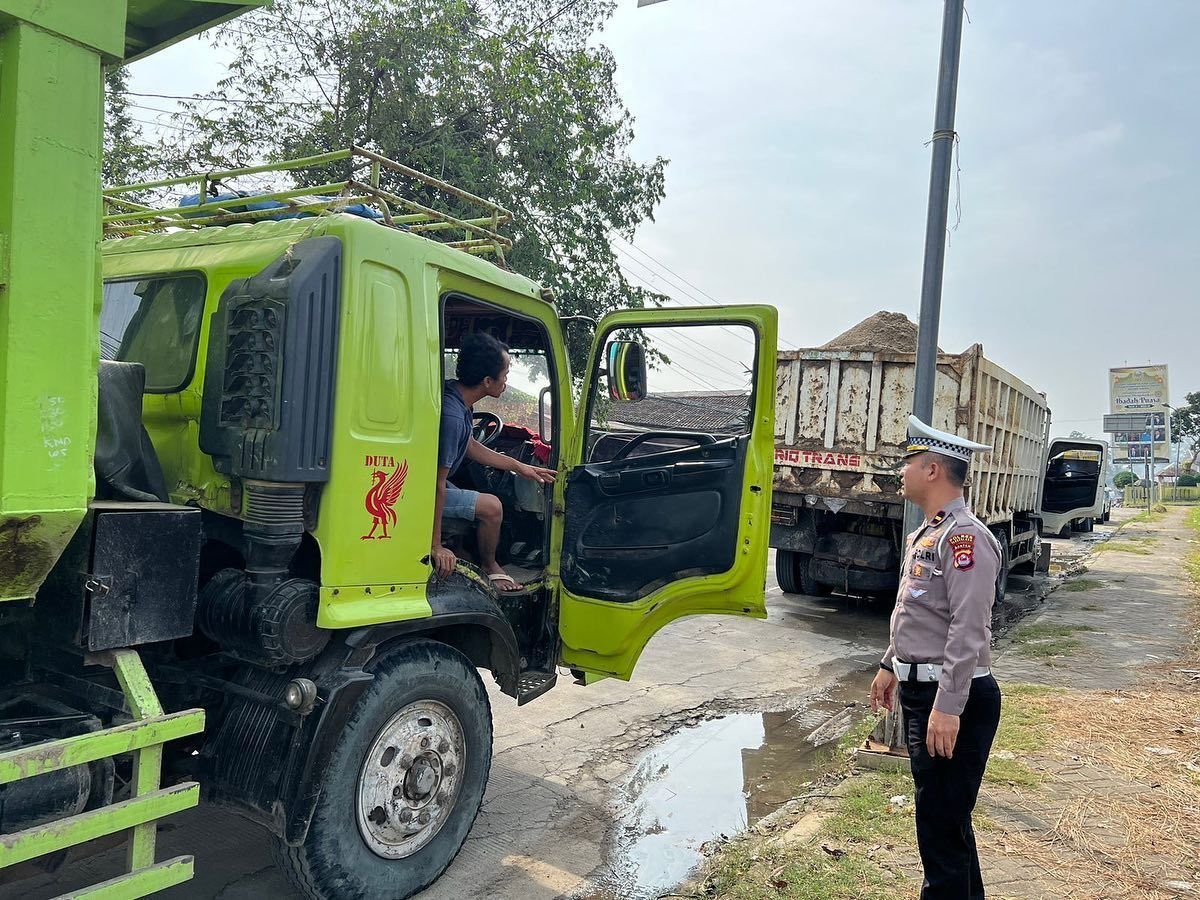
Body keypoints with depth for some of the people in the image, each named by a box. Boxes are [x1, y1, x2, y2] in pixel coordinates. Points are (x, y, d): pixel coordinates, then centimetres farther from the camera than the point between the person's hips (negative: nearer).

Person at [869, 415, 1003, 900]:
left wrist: (947, 708, -26)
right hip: (920, 688, 10)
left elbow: (968, 630, -25)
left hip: (951, 697, -10)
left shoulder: (965, 536, -19)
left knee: (942, 822, -1)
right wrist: (891, 665, 24)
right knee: (944, 813, 22)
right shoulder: (924, 534, 13)